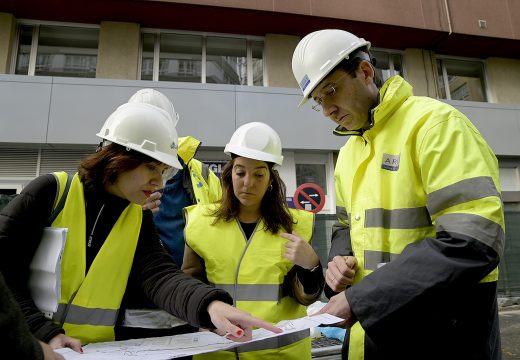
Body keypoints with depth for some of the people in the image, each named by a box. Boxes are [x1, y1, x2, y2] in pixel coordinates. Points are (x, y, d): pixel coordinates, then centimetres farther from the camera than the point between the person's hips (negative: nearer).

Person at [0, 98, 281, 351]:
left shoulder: (139, 221, 1)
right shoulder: (52, 191, -7)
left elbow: (160, 276, -14)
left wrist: (209, 304, -31)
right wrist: (44, 332, -17)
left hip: (96, 349, 3)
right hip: (27, 346, -2)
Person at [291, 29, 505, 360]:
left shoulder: (433, 122, -15)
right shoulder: (348, 153, 9)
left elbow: (473, 241, -24)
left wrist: (359, 299, -23)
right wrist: (342, 260, -5)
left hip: (443, 331, -7)